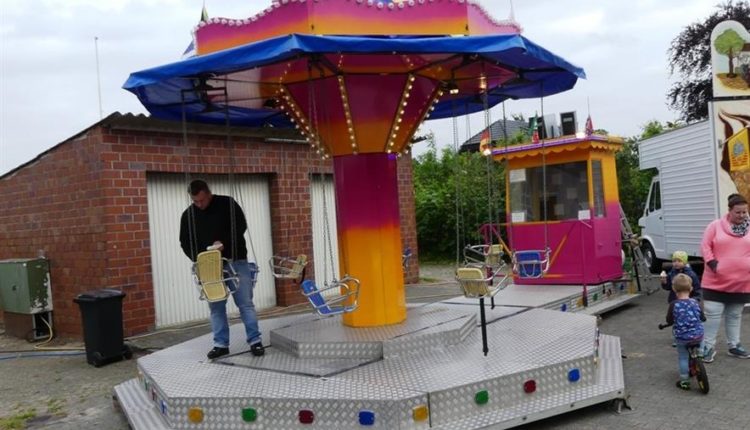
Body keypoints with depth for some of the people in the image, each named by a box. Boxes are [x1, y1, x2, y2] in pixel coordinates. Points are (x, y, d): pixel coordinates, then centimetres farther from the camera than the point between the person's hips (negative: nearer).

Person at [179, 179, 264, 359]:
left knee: (245, 303, -2)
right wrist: (199, 259, -10)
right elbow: (185, 242, 7)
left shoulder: (227, 204, -5)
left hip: (236, 261, -3)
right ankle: (221, 344, 13)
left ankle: (255, 341, 4)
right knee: (216, 306, 5)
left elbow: (241, 226, -7)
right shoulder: (188, 214, 4)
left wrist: (224, 242, -22)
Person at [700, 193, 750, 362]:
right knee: (712, 313, -2)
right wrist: (712, 263, -13)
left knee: (735, 315, 15)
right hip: (717, 281, -3)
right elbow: (705, 246, -4)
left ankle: (734, 345, 28)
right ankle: (709, 346, 9)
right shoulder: (716, 225, -4)